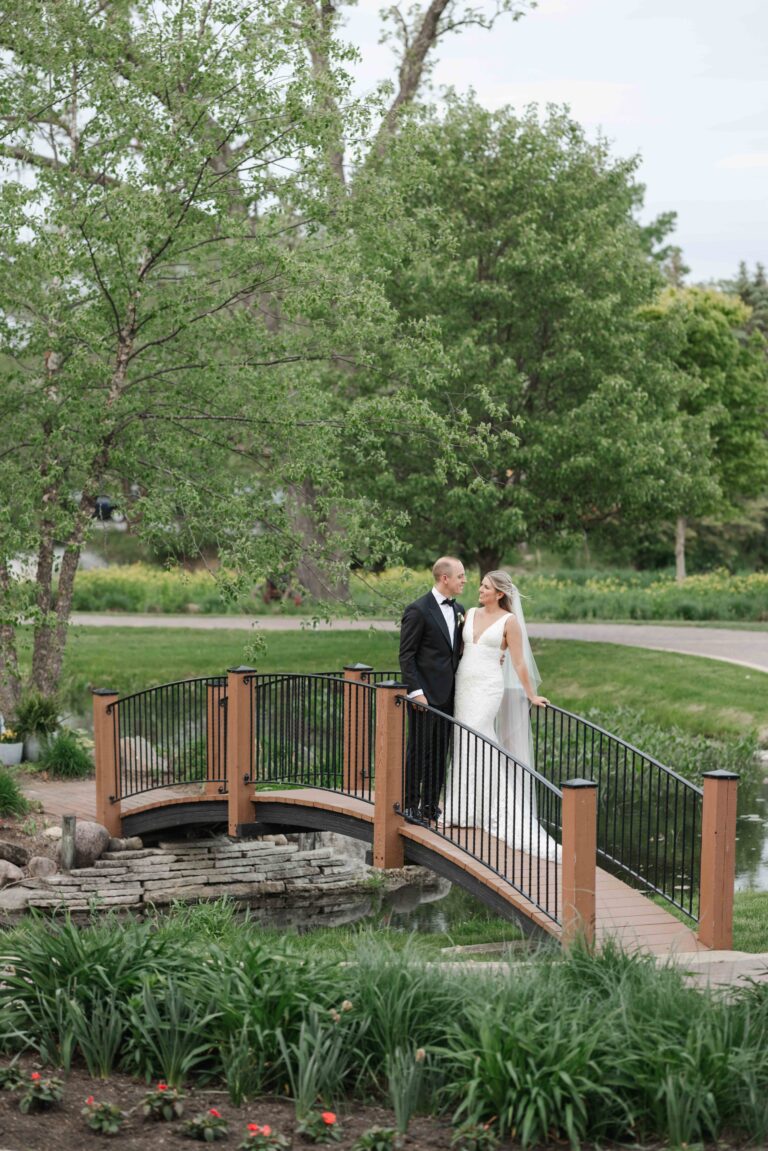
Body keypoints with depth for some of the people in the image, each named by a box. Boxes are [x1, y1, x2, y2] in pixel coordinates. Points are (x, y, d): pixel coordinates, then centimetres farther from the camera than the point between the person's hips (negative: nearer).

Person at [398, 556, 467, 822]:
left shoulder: (458, 610, 12)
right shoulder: (418, 610, -10)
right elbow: (406, 656, -11)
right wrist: (416, 692, -17)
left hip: (448, 695, 7)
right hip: (425, 695, -7)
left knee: (440, 752, 11)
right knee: (419, 750, -1)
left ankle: (431, 805, 19)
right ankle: (410, 805, 7)